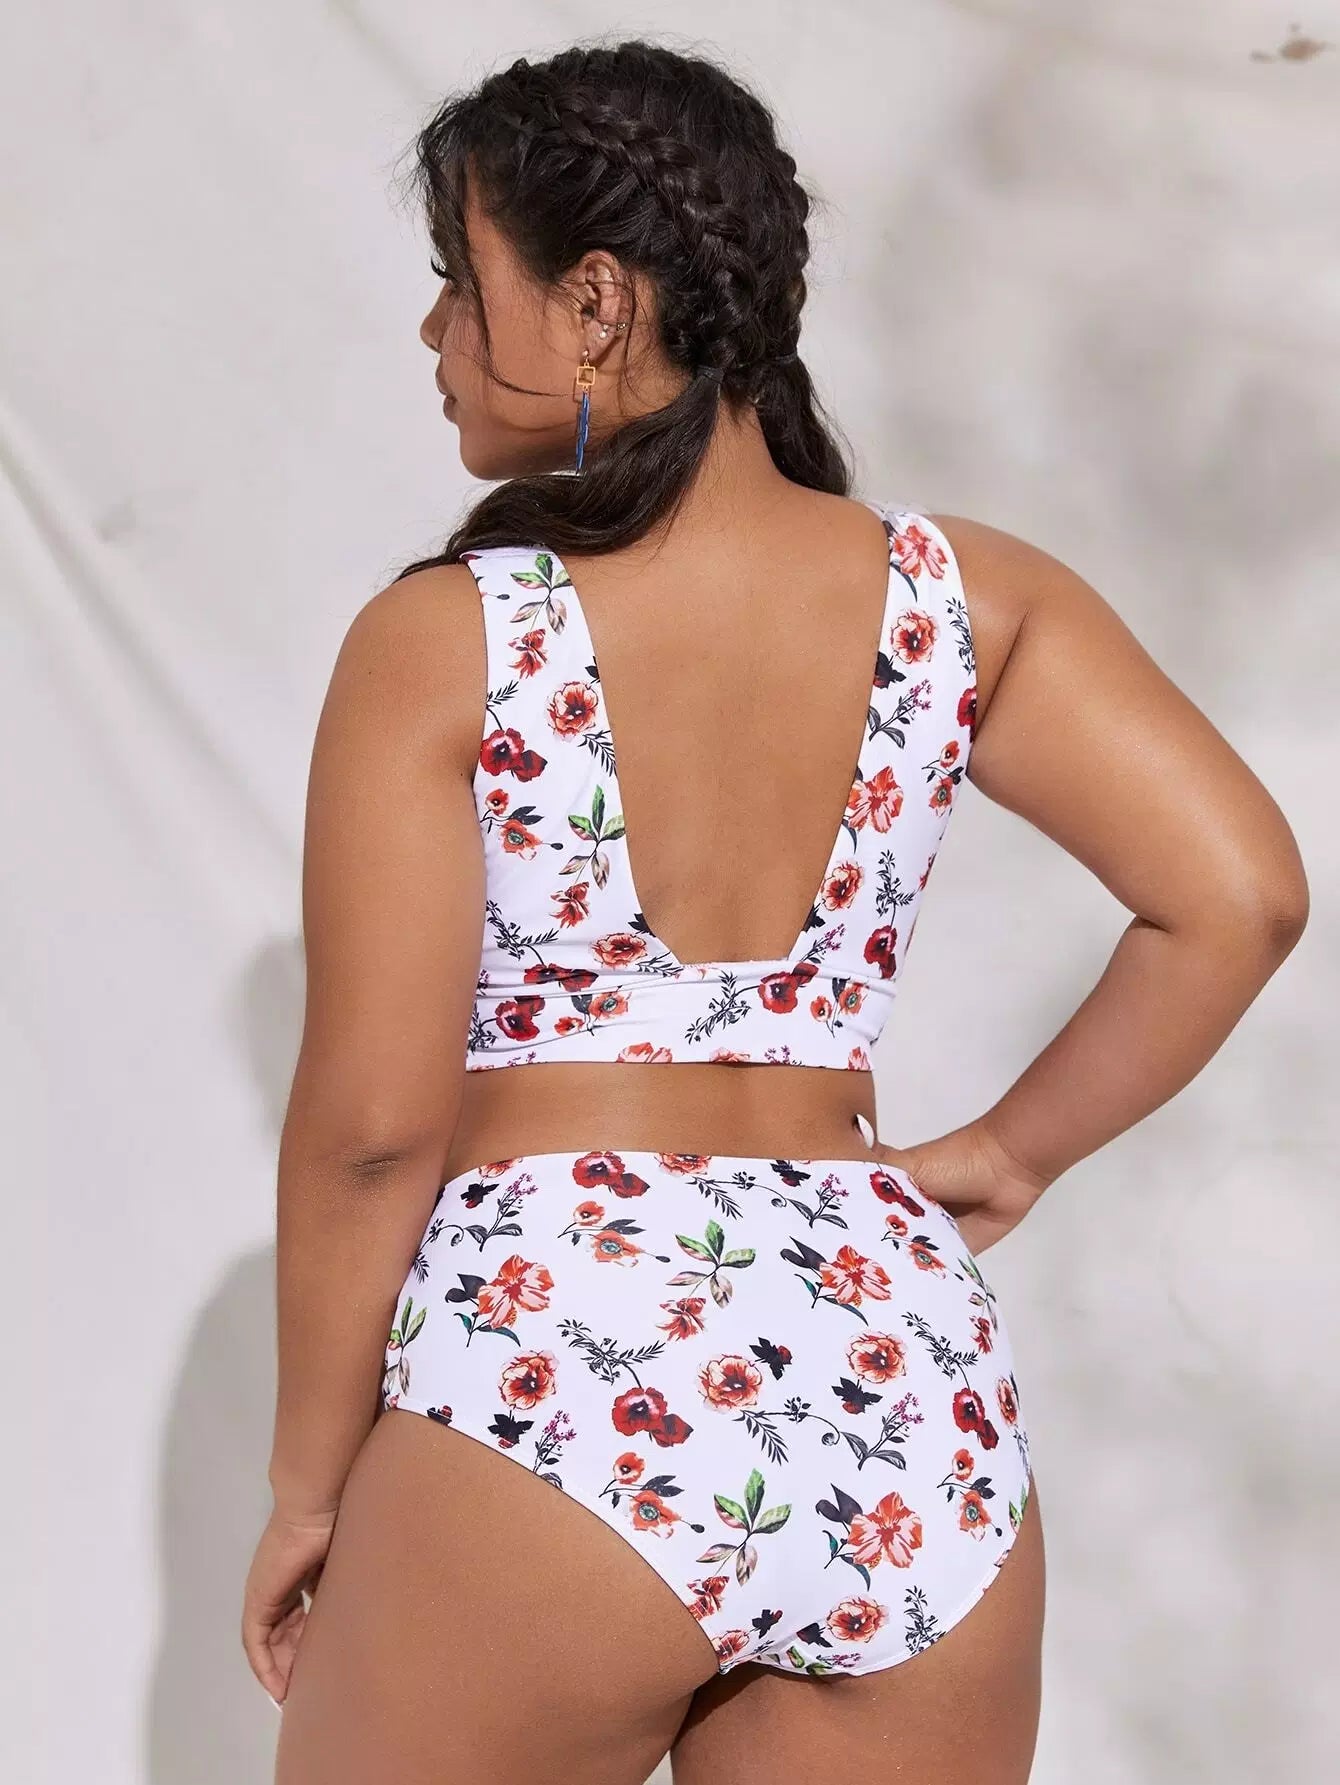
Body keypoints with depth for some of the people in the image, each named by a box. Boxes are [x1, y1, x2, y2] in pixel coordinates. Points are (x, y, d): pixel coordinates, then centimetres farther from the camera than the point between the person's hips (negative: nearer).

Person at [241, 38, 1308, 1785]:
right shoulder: (960, 596, 2)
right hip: (906, 1397, 4)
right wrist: (1011, 1150, 9)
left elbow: (372, 1120, -8)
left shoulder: (441, 640, -7)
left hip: (542, 1386, -3)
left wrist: (308, 1478, 3)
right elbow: (1239, 895, -3)